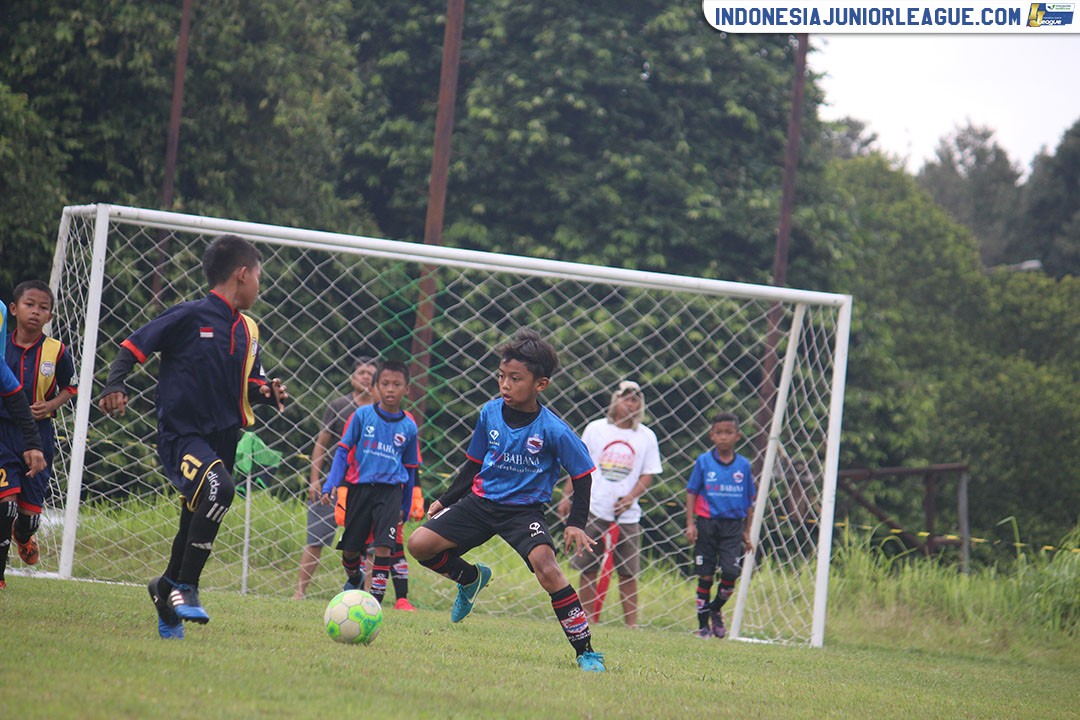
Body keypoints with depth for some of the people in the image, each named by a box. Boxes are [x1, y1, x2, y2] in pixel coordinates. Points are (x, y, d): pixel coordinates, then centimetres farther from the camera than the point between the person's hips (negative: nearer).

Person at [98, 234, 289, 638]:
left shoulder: (247, 331, 13)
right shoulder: (191, 316, -8)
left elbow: (249, 385, 23)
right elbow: (133, 346, -5)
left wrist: (268, 393, 1)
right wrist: (115, 385, -20)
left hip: (222, 438, 7)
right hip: (181, 434, -7)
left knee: (195, 528, 12)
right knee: (219, 487, -32)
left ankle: (167, 589, 37)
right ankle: (185, 588, -23)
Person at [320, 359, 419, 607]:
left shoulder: (408, 426, 4)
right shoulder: (363, 415, 0)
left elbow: (410, 467, 15)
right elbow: (343, 450, 3)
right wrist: (331, 484, -7)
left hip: (390, 491, 0)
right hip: (360, 487, 0)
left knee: (383, 546, -15)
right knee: (350, 548, 7)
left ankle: (376, 599, -10)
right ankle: (354, 580, 38)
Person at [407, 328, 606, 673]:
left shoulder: (554, 430, -17)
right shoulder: (490, 413, -4)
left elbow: (582, 475, -6)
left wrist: (576, 524, -15)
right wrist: (445, 501, 11)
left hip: (525, 510, -4)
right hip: (482, 500, 4)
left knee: (547, 569, -29)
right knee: (419, 544, -9)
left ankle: (586, 651, -19)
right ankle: (470, 576, 24)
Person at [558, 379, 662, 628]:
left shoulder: (646, 437, 3)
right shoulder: (595, 429, 4)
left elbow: (648, 475, 4)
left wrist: (631, 497, -12)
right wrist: (567, 496, 5)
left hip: (627, 515, 0)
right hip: (594, 510, 0)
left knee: (628, 572, -2)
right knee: (588, 568, 3)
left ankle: (631, 624, 2)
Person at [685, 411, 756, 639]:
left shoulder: (743, 465, 4)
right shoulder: (704, 462, 0)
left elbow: (749, 501, 11)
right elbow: (692, 492, 3)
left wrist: (747, 533, 11)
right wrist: (690, 524, -5)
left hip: (733, 526, 1)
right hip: (707, 524, -1)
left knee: (730, 573, -11)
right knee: (705, 575, 2)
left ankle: (716, 610, 16)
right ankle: (703, 624, 13)